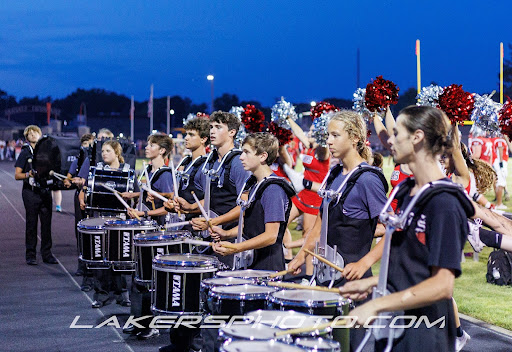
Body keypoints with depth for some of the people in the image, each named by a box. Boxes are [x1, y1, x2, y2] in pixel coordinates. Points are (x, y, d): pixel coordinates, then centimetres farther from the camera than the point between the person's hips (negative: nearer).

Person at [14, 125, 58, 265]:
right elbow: (17, 175, -1)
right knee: (31, 224, 0)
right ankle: (30, 255, 8)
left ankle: (47, 254, 11)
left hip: (45, 190, 3)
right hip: (31, 192, -3)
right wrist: (28, 175, -20)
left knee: (47, 223, 3)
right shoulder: (25, 153, 3)